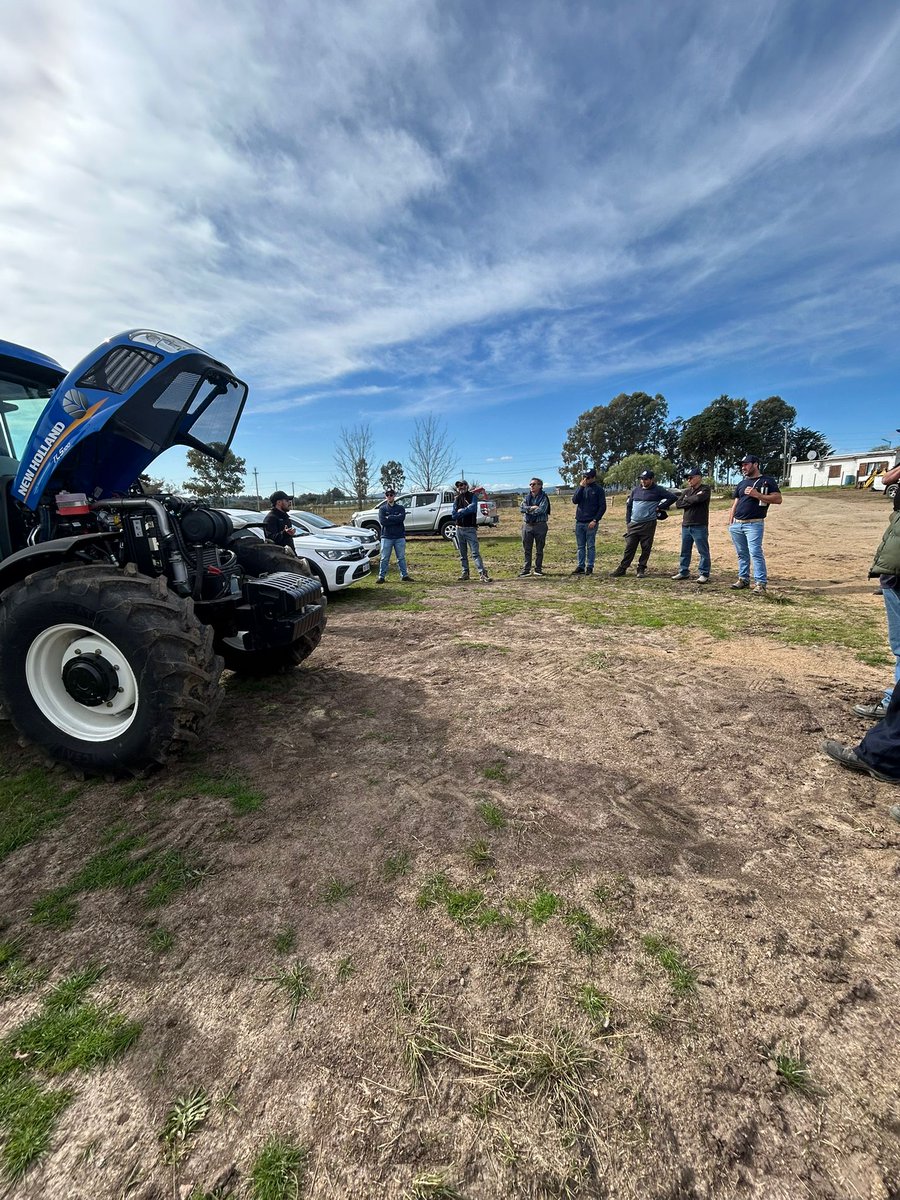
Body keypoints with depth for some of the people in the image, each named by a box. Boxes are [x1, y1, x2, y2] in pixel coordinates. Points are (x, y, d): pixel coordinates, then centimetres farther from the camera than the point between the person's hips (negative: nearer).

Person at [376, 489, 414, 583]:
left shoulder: (400, 508, 8)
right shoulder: (382, 509, 6)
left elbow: (402, 518, -13)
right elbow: (382, 521, -11)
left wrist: (389, 517, -11)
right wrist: (396, 519, -11)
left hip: (399, 537, 1)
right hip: (386, 537, -1)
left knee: (401, 558, 7)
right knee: (384, 558, 1)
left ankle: (404, 575, 14)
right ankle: (381, 576, 6)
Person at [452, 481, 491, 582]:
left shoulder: (473, 496, 1)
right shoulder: (456, 499, 12)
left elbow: (472, 508, -19)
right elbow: (454, 516, 1)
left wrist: (461, 511, -7)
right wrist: (466, 511, -7)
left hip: (470, 529, -5)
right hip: (459, 528, 5)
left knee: (475, 552, -13)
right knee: (462, 553, 9)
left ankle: (482, 573, -17)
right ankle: (465, 573, 17)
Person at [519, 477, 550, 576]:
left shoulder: (544, 498, -1)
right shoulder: (527, 497, 13)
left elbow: (541, 510, -18)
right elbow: (521, 508, -3)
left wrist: (528, 510, -8)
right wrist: (532, 507, -16)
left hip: (540, 525, -4)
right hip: (527, 525, 4)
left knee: (539, 549, 4)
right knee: (527, 549, 4)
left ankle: (538, 569, 13)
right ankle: (526, 569, 8)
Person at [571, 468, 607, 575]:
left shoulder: (598, 489, -1)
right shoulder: (580, 487, 10)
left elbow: (602, 507, -4)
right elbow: (574, 500, -5)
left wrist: (595, 520, -13)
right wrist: (581, 486, -12)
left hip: (591, 523, -4)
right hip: (579, 522, 4)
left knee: (590, 546, 1)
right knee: (580, 546, 8)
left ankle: (590, 567, 7)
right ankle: (580, 566, 14)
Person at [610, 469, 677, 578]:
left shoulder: (658, 490, 0)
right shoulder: (635, 490, 11)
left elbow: (673, 497, -4)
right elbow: (629, 506, 15)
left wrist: (660, 507, -6)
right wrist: (627, 522, 9)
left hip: (648, 524, -3)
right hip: (633, 524, 3)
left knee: (646, 548, 3)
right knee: (629, 547, 3)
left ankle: (641, 569, 12)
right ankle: (622, 568, 6)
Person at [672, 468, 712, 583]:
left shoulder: (705, 489, -2)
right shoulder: (687, 491, 16)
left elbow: (698, 498, -21)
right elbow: (678, 504, 4)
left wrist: (686, 500, -4)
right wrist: (691, 501, -8)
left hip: (700, 526, -7)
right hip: (685, 525, 7)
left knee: (703, 551, -2)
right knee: (685, 551, 12)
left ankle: (704, 574, 3)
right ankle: (683, 572, 22)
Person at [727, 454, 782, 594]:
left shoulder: (767, 480, 2)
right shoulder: (742, 483, 19)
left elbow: (778, 499, -7)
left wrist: (757, 495, -16)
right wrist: (730, 522, 10)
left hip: (754, 524, -6)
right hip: (736, 524, 6)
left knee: (755, 553, -13)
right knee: (742, 554, 10)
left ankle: (761, 583, -12)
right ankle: (743, 579, 18)